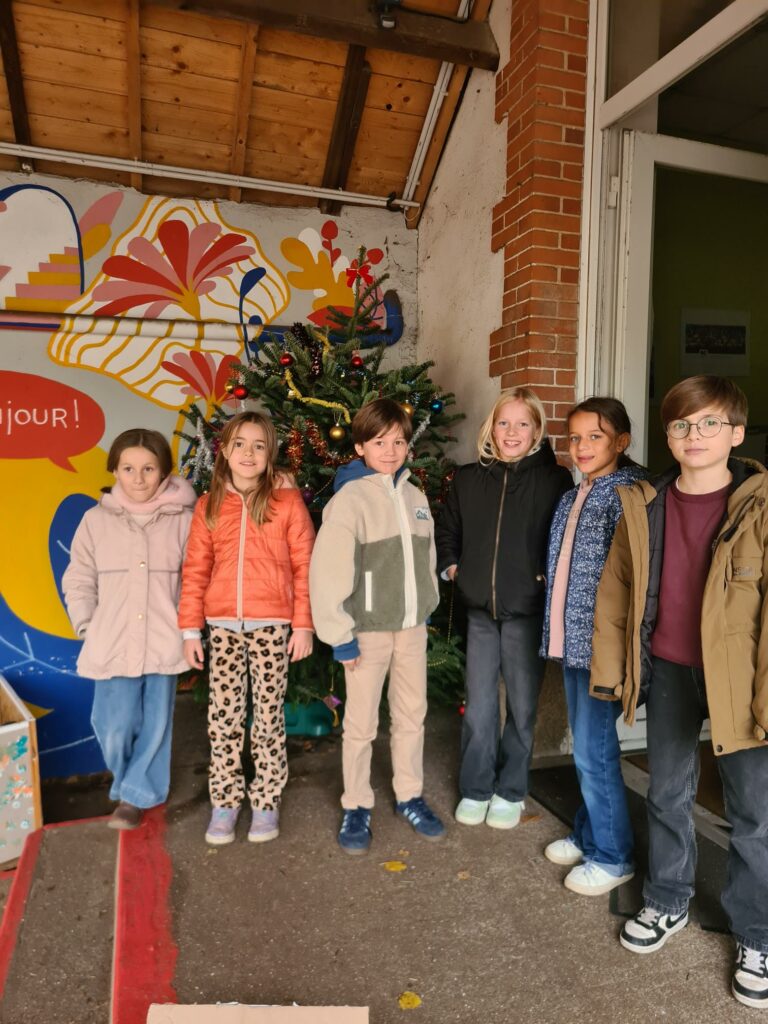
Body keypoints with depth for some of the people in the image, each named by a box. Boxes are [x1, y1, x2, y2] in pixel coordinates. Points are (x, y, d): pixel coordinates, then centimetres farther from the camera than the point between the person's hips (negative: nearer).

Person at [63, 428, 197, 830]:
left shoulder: (182, 520, -3)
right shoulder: (96, 520, 2)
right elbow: (78, 581, 8)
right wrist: (87, 627, 0)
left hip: (164, 645, -1)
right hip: (112, 647, 1)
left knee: (155, 725, 7)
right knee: (114, 730, 4)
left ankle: (134, 795, 29)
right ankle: (133, 784, 36)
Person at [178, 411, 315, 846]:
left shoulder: (288, 501, -3)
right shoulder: (210, 505, 5)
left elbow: (304, 567, -3)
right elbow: (195, 570, 6)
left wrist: (304, 625, -5)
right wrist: (191, 628, 3)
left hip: (272, 625, -2)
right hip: (222, 626, 3)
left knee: (269, 715, 7)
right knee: (223, 716, 8)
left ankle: (267, 802, 23)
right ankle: (225, 801, 25)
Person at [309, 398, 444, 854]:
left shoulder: (415, 497, 7)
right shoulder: (350, 499, -13)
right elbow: (328, 570, -16)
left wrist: (427, 608, 12)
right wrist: (340, 635, -15)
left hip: (412, 627, 6)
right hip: (368, 629, -5)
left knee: (412, 715, 16)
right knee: (361, 723, 7)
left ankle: (411, 797, 34)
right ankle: (357, 808, 26)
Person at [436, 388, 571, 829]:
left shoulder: (555, 479, -7)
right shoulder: (469, 478, 4)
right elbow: (447, 531, 17)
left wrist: (549, 578, -12)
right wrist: (452, 567, 5)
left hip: (528, 612, -2)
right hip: (480, 611, 3)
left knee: (522, 706, 12)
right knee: (478, 707, 11)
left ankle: (511, 791, 30)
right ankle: (475, 789, 29)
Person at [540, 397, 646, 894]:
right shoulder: (573, 498, 12)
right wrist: (559, 630, 15)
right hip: (572, 639, 8)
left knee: (594, 750, 1)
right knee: (588, 746, 18)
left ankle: (613, 856, 19)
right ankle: (589, 835, 34)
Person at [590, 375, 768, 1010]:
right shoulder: (645, 505, -1)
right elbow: (616, 591, 5)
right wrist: (609, 667, 5)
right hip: (668, 671, 4)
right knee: (668, 794, 19)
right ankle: (667, 904, 41)